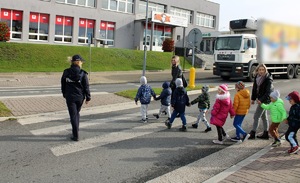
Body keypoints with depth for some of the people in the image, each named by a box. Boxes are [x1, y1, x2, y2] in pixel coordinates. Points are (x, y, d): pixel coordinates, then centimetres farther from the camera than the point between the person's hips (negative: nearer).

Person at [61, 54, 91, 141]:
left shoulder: (66, 72, -3)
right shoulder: (83, 73, -9)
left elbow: (63, 84, 8)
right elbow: (86, 87, -6)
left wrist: (64, 94, 21)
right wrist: (88, 97, 2)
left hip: (70, 97, 0)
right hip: (80, 97, 0)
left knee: (73, 115, 2)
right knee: (77, 113, 20)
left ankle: (76, 136, 0)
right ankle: (76, 130, 30)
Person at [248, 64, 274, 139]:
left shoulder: (268, 79, -17)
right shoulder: (257, 77, 2)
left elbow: (268, 91, -21)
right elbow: (254, 88, 9)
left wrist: (261, 100, -25)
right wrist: (253, 98, 8)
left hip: (265, 99, -8)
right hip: (260, 98, 8)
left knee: (256, 116, -6)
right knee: (264, 116, 14)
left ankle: (252, 134, 3)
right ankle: (266, 134, 25)